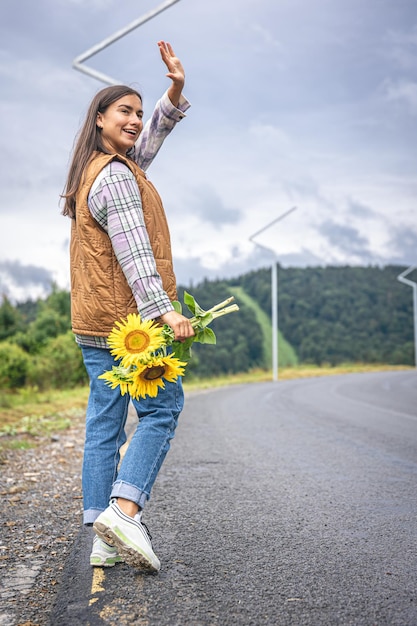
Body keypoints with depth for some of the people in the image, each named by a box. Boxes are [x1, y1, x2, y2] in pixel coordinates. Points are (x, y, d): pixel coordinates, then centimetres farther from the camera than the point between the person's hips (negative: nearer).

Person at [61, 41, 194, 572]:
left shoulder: (98, 168, 19)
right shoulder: (114, 176, -11)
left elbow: (151, 138, 26)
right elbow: (132, 252, -20)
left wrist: (175, 93, 12)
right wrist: (163, 310, -24)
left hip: (95, 320, 10)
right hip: (127, 317, -10)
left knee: (104, 423, 6)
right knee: (162, 408, -2)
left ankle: (104, 539, 10)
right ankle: (123, 509, -11)